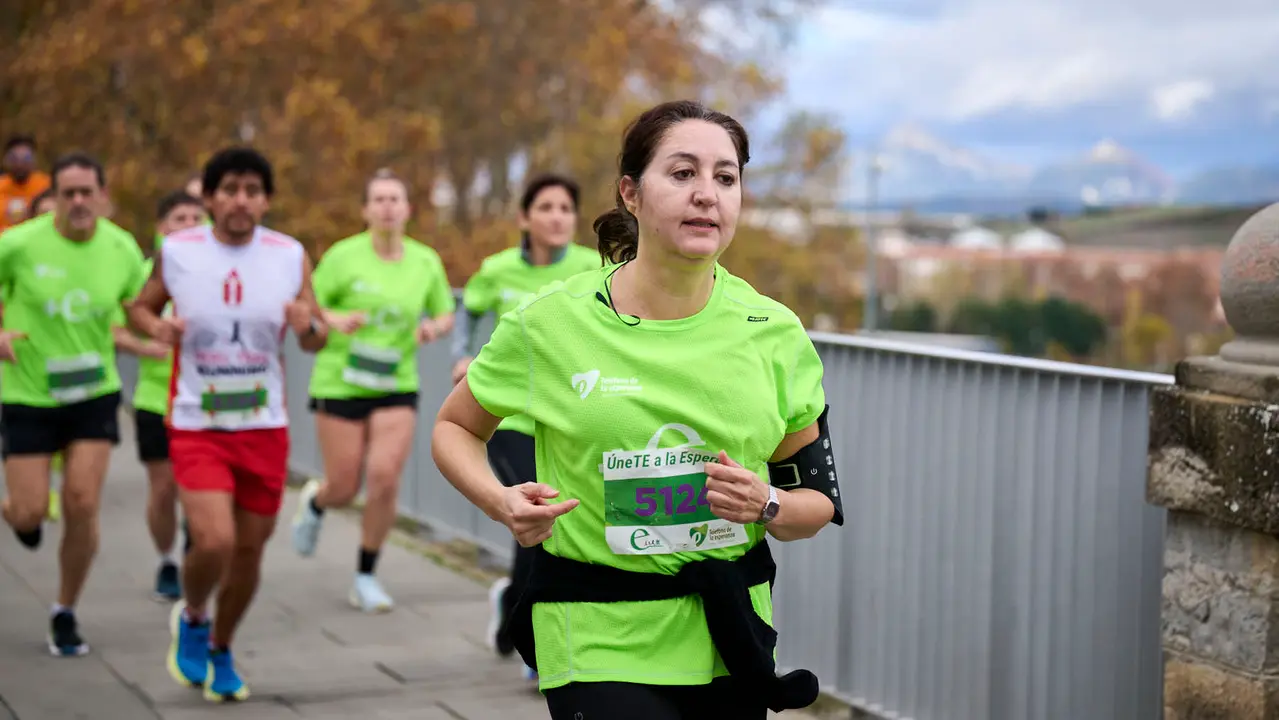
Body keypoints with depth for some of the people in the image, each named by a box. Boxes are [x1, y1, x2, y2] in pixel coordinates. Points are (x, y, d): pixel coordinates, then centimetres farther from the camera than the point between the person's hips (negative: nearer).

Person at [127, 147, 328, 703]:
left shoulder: (291, 257, -2)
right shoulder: (176, 252, -5)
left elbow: (317, 340, 6)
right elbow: (140, 308, 11)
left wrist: (308, 327, -18)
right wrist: (155, 326, -12)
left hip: (266, 427, 2)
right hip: (196, 426, -2)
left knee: (249, 550, 10)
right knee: (214, 542, -18)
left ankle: (221, 650, 36)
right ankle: (191, 616, 16)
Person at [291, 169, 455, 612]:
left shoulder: (426, 261, 3)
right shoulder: (343, 256, -7)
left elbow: (446, 314, 15)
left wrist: (434, 327, -8)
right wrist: (335, 319, -24)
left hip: (398, 386, 2)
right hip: (340, 383, -2)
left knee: (385, 480, -12)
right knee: (343, 490, 2)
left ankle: (365, 578, 7)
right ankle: (314, 502, 42)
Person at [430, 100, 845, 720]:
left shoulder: (774, 331, -1)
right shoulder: (549, 322, -8)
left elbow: (819, 501, 7)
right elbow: (453, 427, 7)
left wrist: (767, 505, -15)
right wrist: (500, 501, -12)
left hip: (731, 639, 3)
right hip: (599, 641, -3)